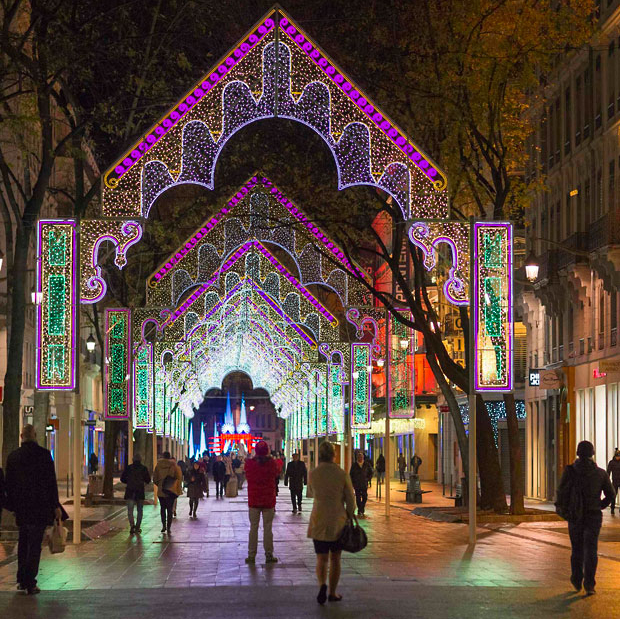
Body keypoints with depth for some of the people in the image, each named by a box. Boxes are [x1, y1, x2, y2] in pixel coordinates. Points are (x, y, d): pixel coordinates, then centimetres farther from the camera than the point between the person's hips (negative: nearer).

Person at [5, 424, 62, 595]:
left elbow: (9, 483, 8)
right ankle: (30, 583, -4)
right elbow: (51, 482, -8)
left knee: (23, 543, 17)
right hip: (40, 507, -4)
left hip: (21, 508, 4)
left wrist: (12, 506, 17)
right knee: (35, 545, -1)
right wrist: (55, 506, -1)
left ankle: (21, 580, 19)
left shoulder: (13, 456, 3)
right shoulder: (44, 454, -8)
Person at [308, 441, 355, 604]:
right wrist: (349, 519, 11)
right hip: (338, 521, 0)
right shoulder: (342, 475, -9)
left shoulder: (313, 474, -7)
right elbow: (350, 502, -4)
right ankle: (332, 593, 21)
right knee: (335, 559, 16)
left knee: (321, 558, 8)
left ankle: (322, 585, -19)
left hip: (319, 522, 0)